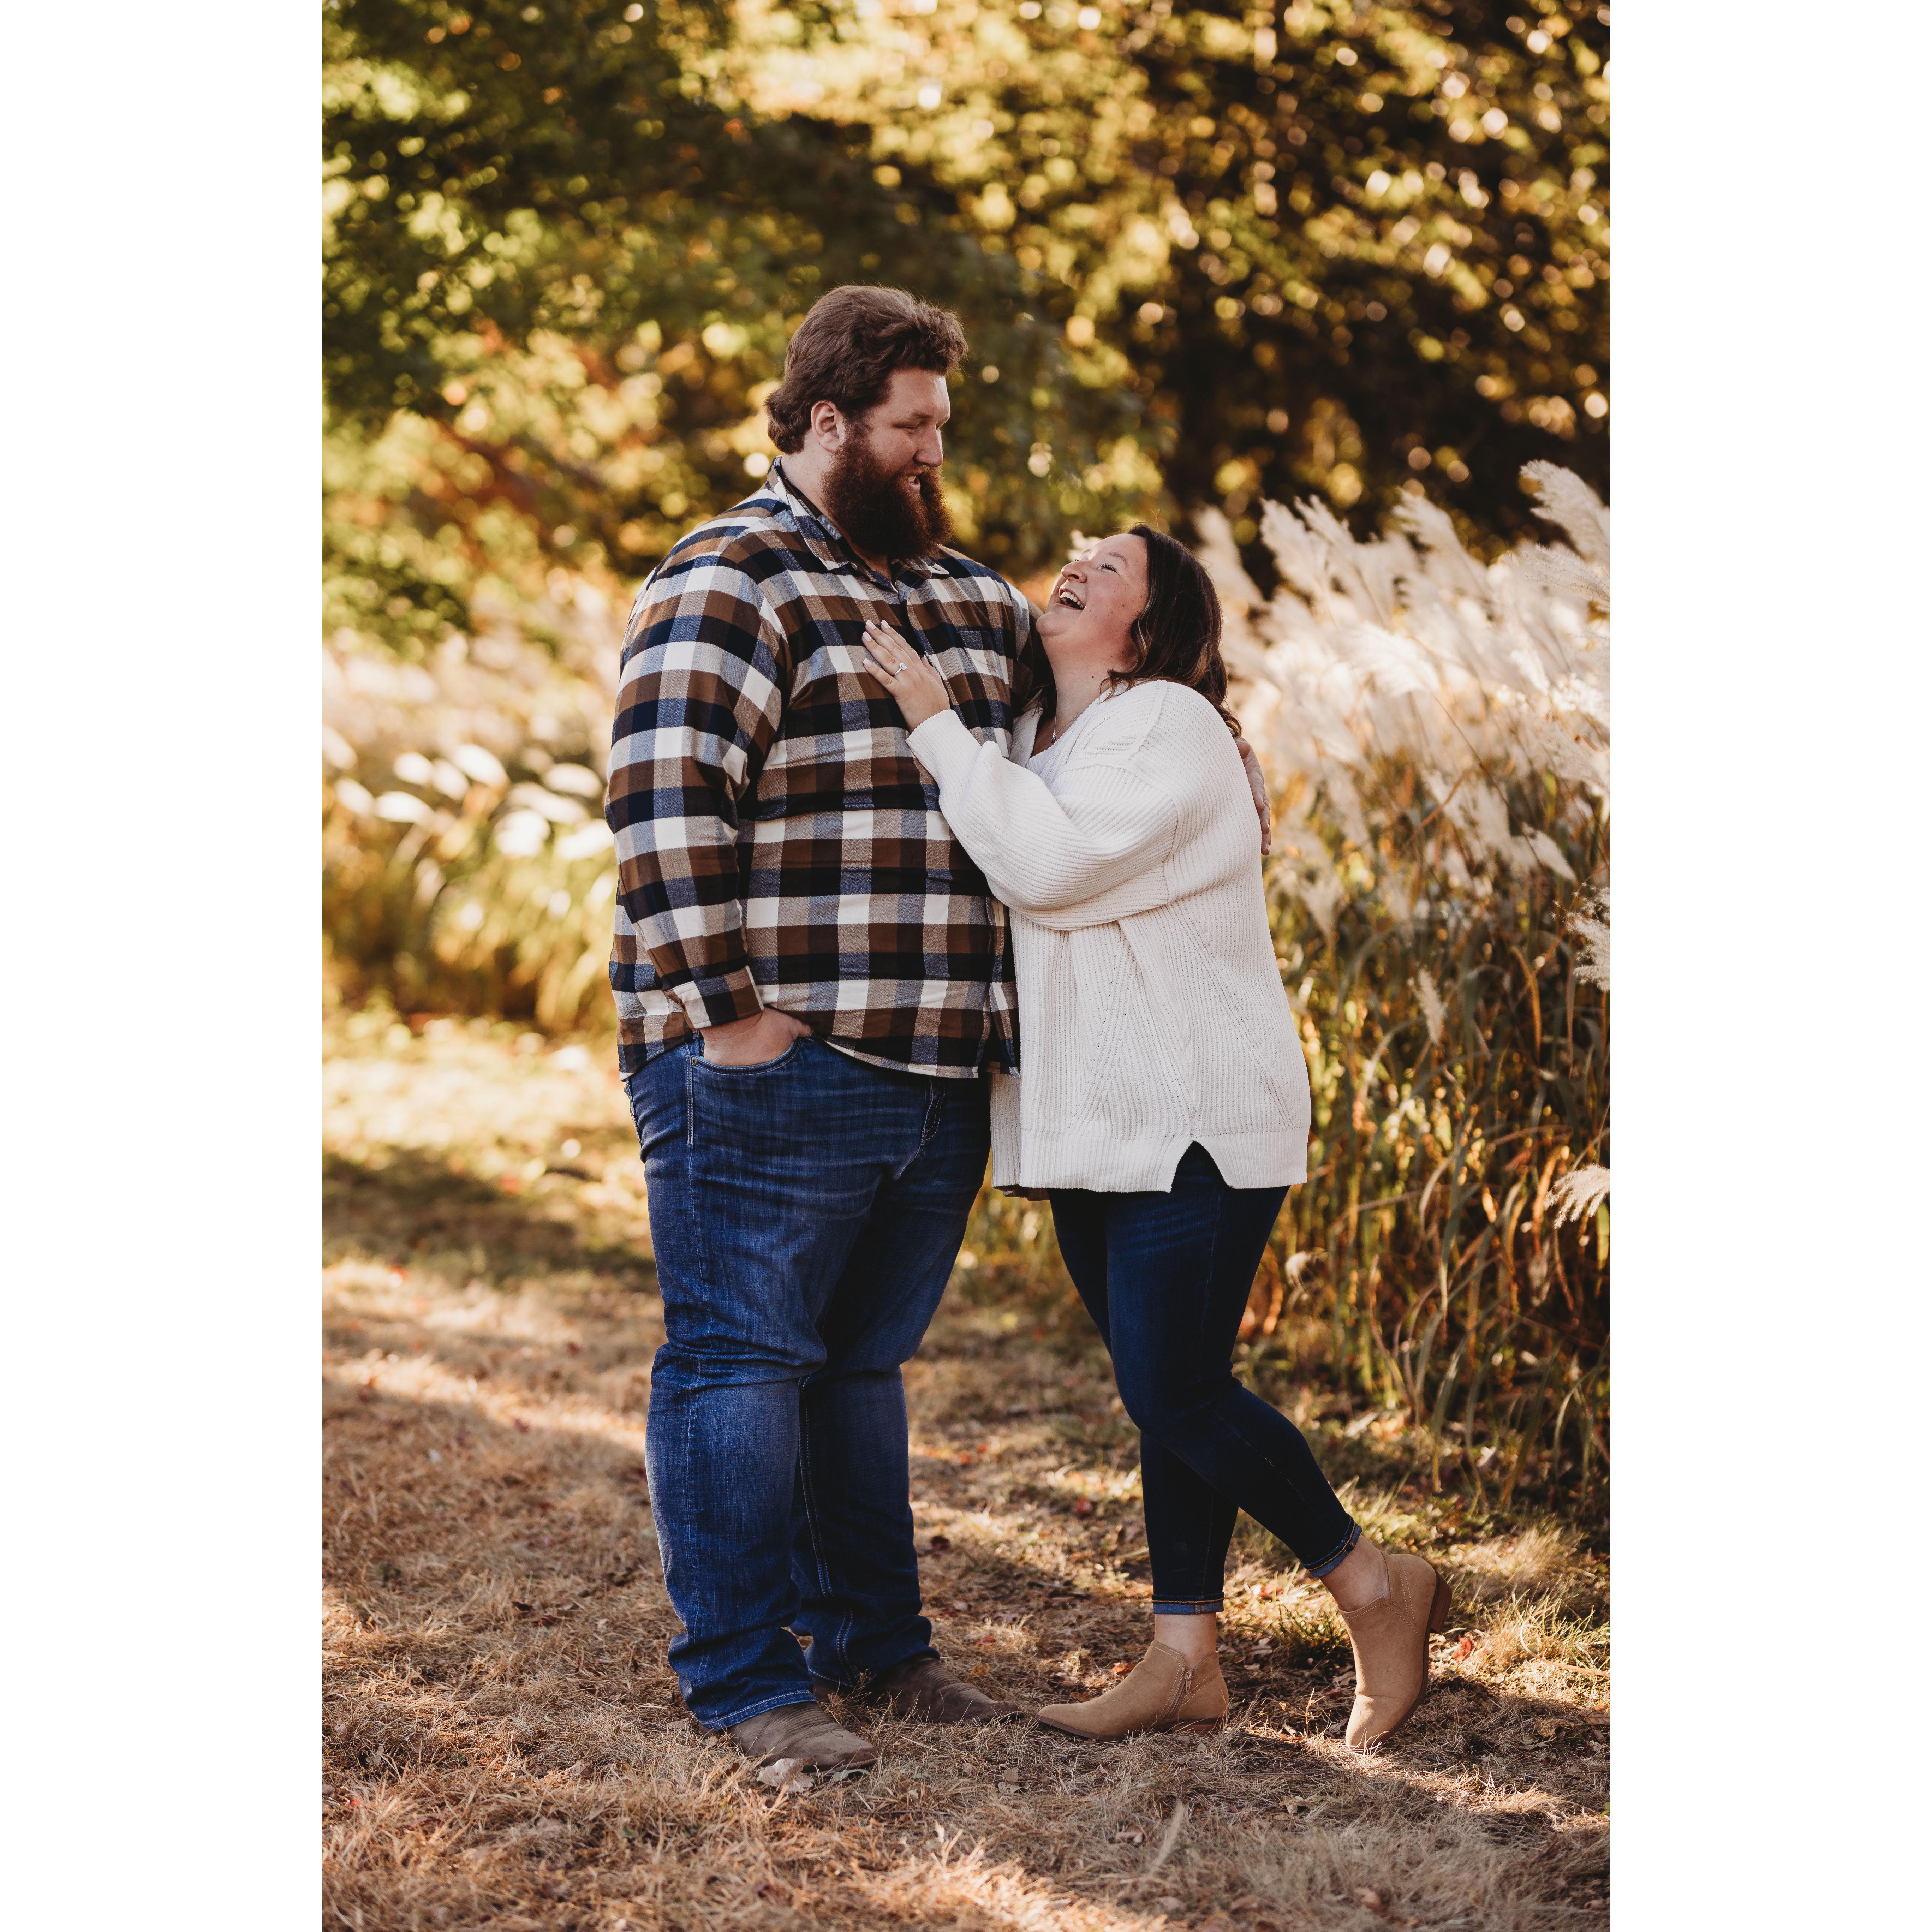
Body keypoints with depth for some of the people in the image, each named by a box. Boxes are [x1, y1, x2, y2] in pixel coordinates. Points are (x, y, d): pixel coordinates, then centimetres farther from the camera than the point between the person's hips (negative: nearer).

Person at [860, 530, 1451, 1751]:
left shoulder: (1171, 730, -13)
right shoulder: (1032, 740, 16)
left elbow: (1049, 865, -24)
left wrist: (938, 726, -17)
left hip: (1194, 1123, -9)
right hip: (1097, 1126, 9)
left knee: (1176, 1392, -11)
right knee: (1163, 1392, 9)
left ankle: (1377, 1584, 7)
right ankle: (1185, 1662, 14)